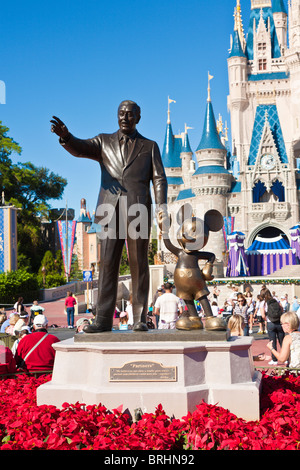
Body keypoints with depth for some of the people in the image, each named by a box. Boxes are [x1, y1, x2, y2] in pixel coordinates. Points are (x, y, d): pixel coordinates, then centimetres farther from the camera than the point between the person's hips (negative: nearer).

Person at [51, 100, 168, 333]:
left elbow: (159, 179, 9)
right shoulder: (104, 142, 18)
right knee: (107, 264, -2)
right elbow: (79, 148, 1)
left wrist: (162, 207, -7)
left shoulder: (149, 146, 17)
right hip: (111, 212, 1)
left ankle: (140, 319, 4)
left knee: (139, 266, -1)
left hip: (138, 212, -1)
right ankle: (103, 320, -1)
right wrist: (65, 136, -23)